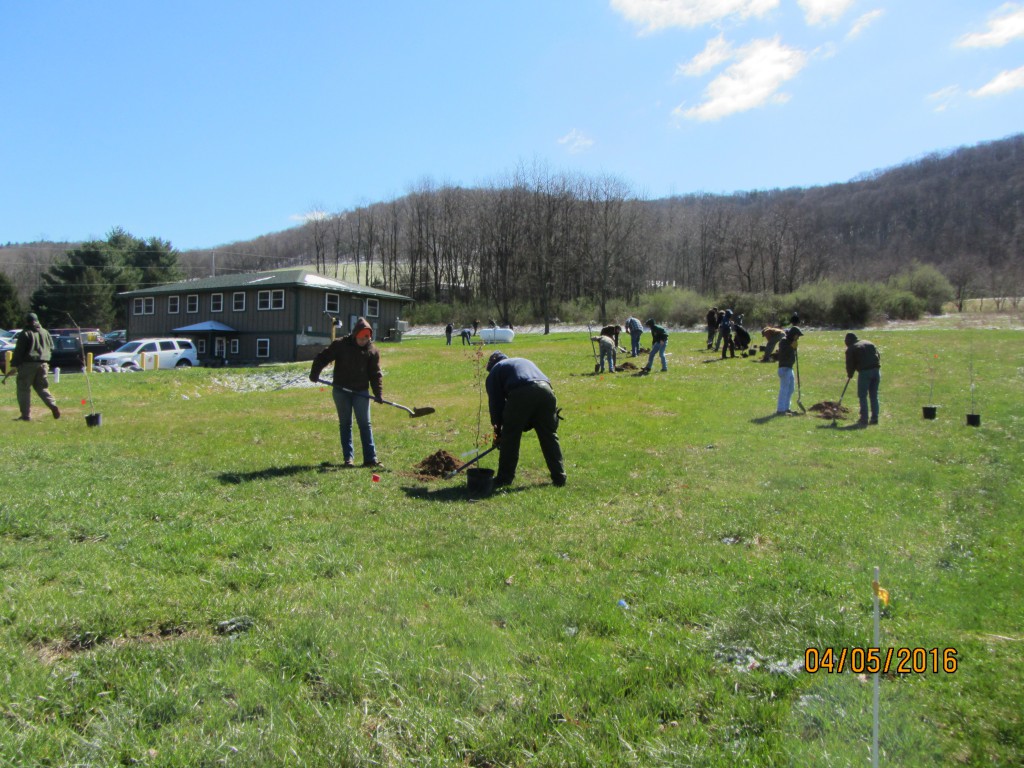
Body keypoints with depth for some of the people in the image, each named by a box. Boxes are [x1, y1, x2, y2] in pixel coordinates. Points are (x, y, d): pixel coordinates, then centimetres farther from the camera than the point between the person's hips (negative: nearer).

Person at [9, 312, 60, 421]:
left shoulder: (25, 334, -6)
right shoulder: (45, 332, 10)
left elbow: (18, 351, -9)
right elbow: (51, 348, 16)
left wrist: (14, 364, -5)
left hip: (28, 364, -5)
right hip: (43, 364, 5)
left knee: (24, 389, 2)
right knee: (42, 387, 16)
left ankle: (26, 415, 0)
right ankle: (53, 405, -5)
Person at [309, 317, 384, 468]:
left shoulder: (373, 351, -1)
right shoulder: (340, 345, -4)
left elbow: (375, 374, -2)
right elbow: (322, 358, 1)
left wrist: (378, 393, -13)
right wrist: (314, 374, -12)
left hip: (361, 392, 0)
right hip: (341, 391, 0)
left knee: (365, 424, -1)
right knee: (345, 424, 6)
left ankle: (370, 458, 0)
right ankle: (348, 458, 13)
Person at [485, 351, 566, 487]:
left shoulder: (495, 371, 27)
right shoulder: (524, 361, 42)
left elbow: (495, 402, 21)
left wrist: (498, 430, 29)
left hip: (521, 393, -5)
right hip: (545, 389, 5)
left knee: (510, 437, 9)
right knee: (549, 436, 15)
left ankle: (504, 478, 16)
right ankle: (559, 477, 18)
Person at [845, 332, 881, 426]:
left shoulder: (851, 349, 4)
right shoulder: (869, 343, 19)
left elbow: (850, 364, 4)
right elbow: (879, 355, 18)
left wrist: (850, 375, 19)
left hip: (864, 372, -5)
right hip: (876, 370, 5)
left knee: (862, 396, 2)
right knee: (874, 396, 12)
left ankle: (864, 419, -2)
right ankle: (874, 418, 13)